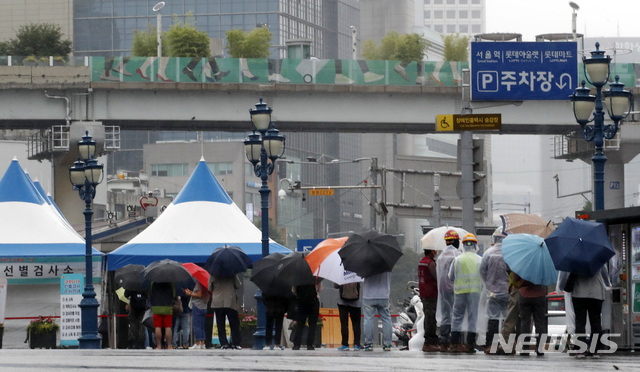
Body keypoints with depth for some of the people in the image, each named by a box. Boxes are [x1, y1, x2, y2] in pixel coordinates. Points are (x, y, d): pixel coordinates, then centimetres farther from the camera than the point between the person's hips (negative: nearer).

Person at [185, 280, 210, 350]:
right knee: (202, 326, 10)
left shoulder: (199, 282, -12)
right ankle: (202, 343, 8)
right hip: (204, 307, 9)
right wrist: (191, 292, 17)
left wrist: (190, 294, -5)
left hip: (197, 306, -9)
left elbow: (200, 295, -17)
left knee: (197, 326, -7)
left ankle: (197, 344, -9)